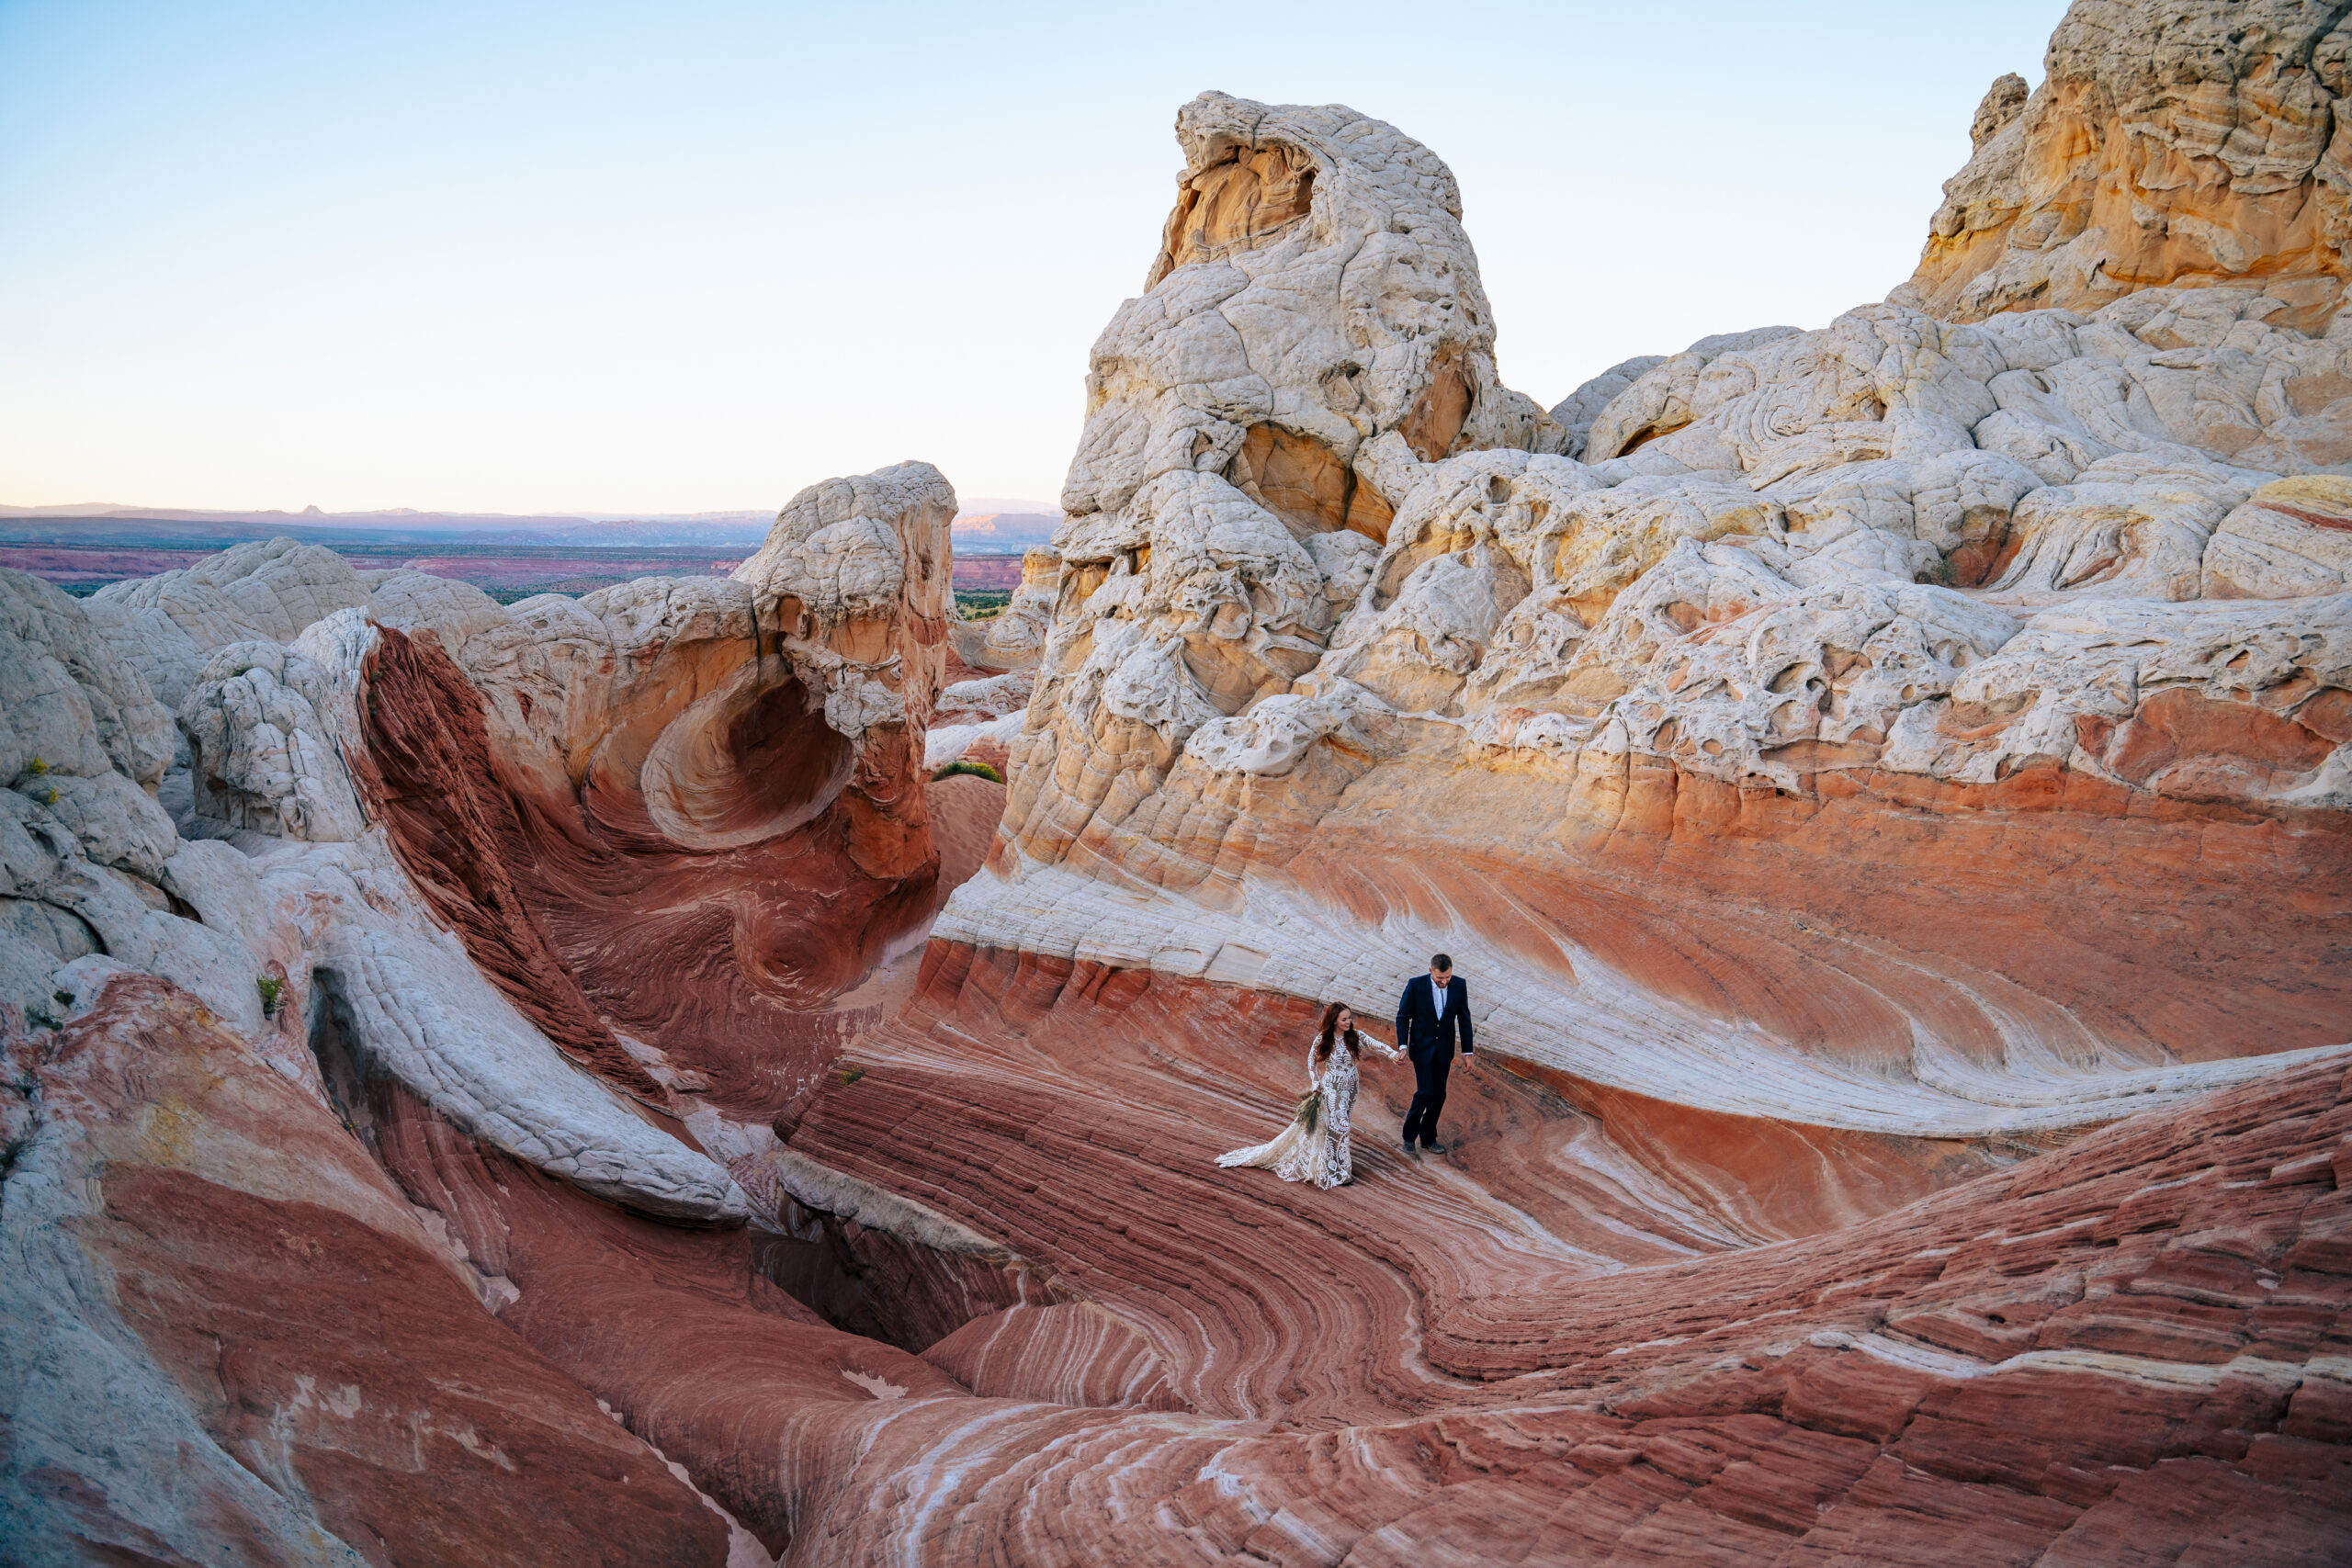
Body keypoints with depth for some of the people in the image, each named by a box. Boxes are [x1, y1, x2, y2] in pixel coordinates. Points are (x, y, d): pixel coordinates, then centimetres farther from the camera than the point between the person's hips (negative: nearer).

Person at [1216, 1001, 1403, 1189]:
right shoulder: (1323, 1038, -11)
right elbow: (1311, 1059, 2)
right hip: (1330, 1088, -3)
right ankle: (1338, 1173, 4)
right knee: (1337, 1126, -8)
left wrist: (1392, 1052, -37)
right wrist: (1314, 1082, -3)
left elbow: (1374, 1043, -20)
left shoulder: (1356, 1036, -8)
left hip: (1350, 1088, 3)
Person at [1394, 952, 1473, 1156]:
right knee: (1425, 1092, -9)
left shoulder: (1459, 985, -10)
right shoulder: (1416, 984, -18)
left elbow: (1464, 1019, -1)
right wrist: (1403, 1046, -19)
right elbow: (1403, 1016, -8)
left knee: (1439, 1095, 8)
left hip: (1444, 1048, 3)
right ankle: (1409, 1135, 12)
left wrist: (1467, 1052, -1)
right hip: (1421, 1047, -3)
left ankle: (1428, 1139, 24)